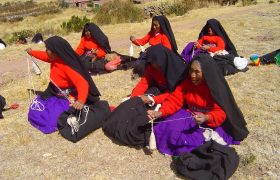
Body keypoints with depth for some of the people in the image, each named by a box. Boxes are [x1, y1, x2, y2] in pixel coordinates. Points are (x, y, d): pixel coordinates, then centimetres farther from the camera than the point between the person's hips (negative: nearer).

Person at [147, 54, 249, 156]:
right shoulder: (187, 82, -6)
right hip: (189, 116, 6)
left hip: (210, 121, -5)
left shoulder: (216, 87, -19)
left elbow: (220, 112, -23)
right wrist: (160, 112, -27)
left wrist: (206, 118, -44)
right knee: (166, 128, -18)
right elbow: (174, 100, -10)